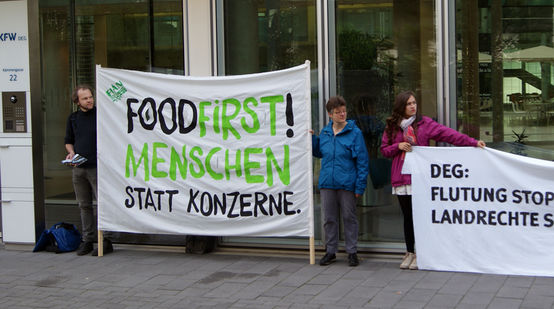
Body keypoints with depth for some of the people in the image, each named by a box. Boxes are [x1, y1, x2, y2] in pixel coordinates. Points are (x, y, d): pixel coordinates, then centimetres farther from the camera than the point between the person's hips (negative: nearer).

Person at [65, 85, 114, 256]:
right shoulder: (73, 118, 12)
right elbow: (68, 141, 21)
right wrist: (71, 152, 1)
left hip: (97, 167, -5)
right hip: (78, 168, 5)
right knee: (84, 205, 9)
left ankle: (106, 240, -2)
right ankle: (87, 240, 17)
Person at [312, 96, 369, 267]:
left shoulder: (354, 133, -7)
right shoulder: (324, 133, 8)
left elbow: (362, 161, -8)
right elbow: (319, 153, 24)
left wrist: (360, 185, -12)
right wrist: (312, 138, 7)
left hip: (347, 183, -4)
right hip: (327, 182, 4)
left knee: (349, 217, 5)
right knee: (329, 219, 11)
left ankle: (352, 252, 16)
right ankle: (330, 251, 23)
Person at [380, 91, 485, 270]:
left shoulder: (424, 123, 2)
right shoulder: (392, 126, 10)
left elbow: (447, 133, -6)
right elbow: (384, 150, 13)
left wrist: (472, 142, -14)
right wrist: (398, 146, -7)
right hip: (401, 178, 2)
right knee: (407, 216, 8)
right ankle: (409, 252, 18)